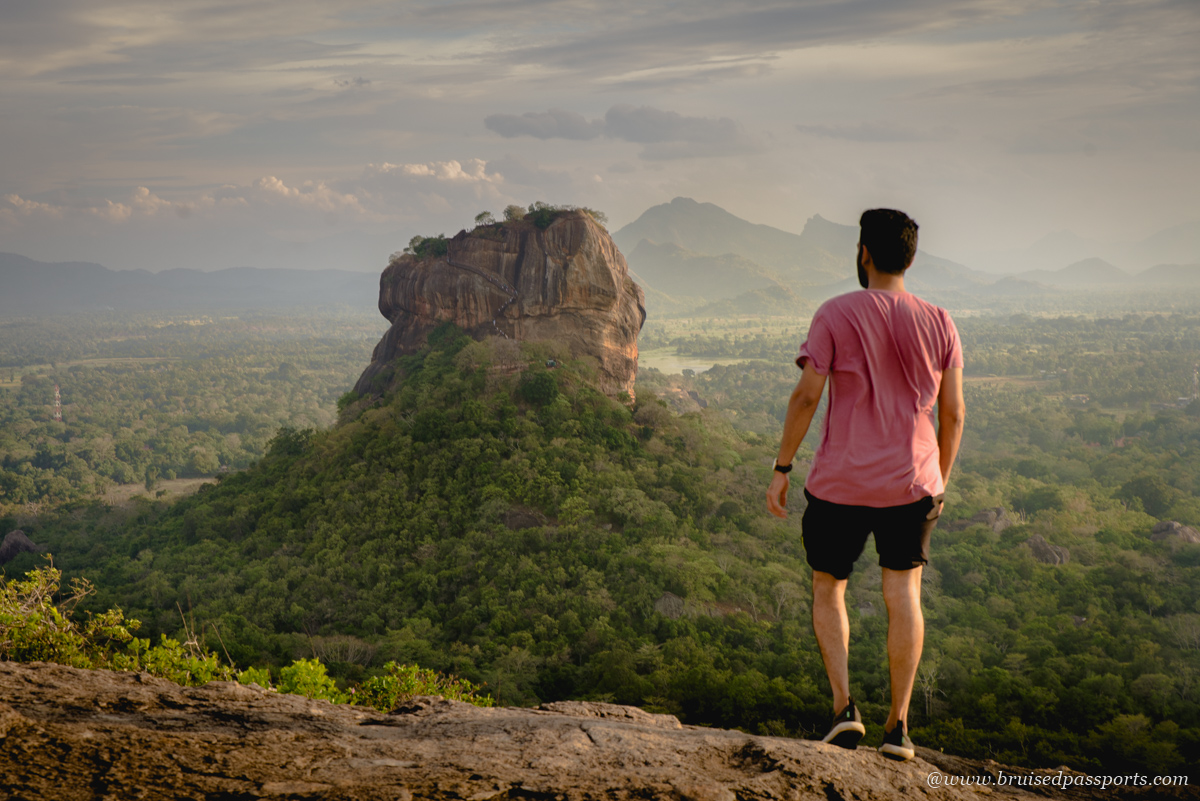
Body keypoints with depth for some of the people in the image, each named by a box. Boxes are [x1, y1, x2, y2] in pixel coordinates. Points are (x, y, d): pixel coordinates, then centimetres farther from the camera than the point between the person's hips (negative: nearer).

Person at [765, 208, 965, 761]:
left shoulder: (835, 315, -8)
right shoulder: (939, 324, 2)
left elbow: (806, 396, -11)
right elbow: (953, 414, 4)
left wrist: (781, 469, -4)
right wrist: (940, 481, 16)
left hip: (840, 484, -2)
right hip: (912, 483, 2)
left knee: (827, 590, 15)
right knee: (903, 596, 9)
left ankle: (844, 708, 2)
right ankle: (897, 726, 9)